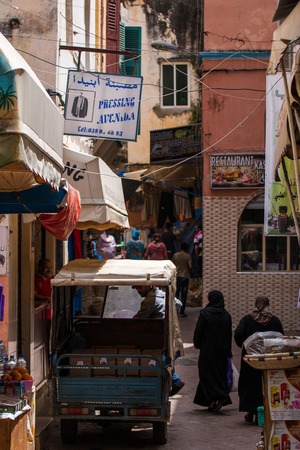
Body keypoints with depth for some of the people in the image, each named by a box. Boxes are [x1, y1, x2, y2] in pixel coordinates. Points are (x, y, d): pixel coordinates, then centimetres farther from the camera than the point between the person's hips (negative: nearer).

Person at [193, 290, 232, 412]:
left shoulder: (205, 313, -12)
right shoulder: (226, 315, 3)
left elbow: (198, 332, -10)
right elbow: (229, 334, 7)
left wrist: (197, 344, 7)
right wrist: (228, 352, 13)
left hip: (207, 350, -4)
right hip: (222, 350, 5)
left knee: (207, 374, 2)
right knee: (220, 373, 13)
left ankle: (216, 398, -11)